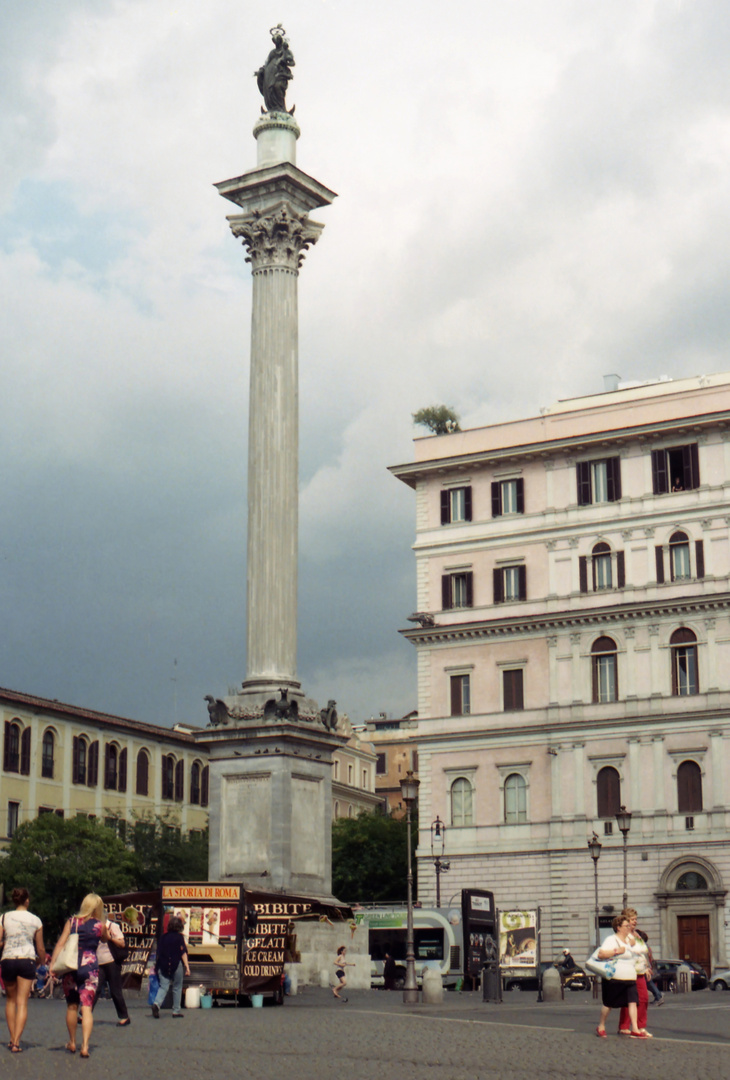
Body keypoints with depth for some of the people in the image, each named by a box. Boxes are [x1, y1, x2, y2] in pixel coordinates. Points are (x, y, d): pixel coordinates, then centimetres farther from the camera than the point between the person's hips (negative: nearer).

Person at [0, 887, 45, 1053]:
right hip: (27, 960, -1)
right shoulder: (36, 920, 4)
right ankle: (16, 1042, -10)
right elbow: (40, 948, 9)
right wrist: (43, 959, 27)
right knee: (22, 1002, -1)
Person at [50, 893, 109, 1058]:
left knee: (72, 1006, 16)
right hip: (90, 967, -1)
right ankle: (85, 1046, -15)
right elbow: (105, 939, 20)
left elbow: (60, 943, -5)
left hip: (71, 966, 2)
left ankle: (72, 1043, 28)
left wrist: (53, 963, -8)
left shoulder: (72, 921, 3)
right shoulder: (100, 925, 0)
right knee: (87, 1007, -3)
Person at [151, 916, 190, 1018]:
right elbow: (183, 953, -8)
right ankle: (176, 1011, 12)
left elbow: (158, 953, 11)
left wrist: (158, 966, 20)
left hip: (163, 966, 3)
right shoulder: (179, 937, -5)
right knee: (177, 987, 9)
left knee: (163, 987, 3)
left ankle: (156, 1003, -23)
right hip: (176, 965, -3)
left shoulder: (163, 937, 8)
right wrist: (187, 966, -6)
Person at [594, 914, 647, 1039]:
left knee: (632, 1002, -5)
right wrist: (616, 951, -24)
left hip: (630, 977, 7)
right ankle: (601, 1027, 19)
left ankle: (635, 1029, -8)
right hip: (614, 978, -7)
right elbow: (600, 954, -23)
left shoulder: (627, 939, 18)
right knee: (608, 1004, 3)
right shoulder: (611, 940, -10)